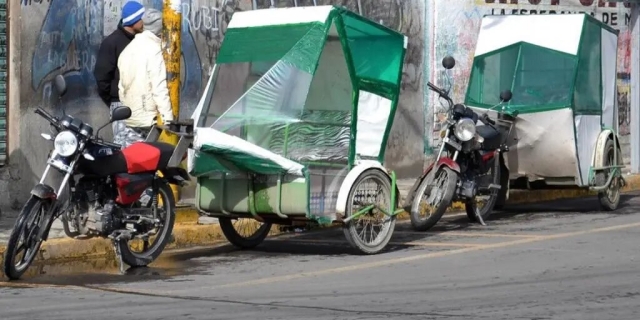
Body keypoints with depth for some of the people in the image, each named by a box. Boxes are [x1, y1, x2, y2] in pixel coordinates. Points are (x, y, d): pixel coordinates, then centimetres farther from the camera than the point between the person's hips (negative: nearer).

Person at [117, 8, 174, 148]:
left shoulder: (128, 49, 12)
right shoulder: (154, 50, -13)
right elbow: (160, 88, -19)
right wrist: (168, 119, -21)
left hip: (129, 117, 7)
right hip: (149, 118, -7)